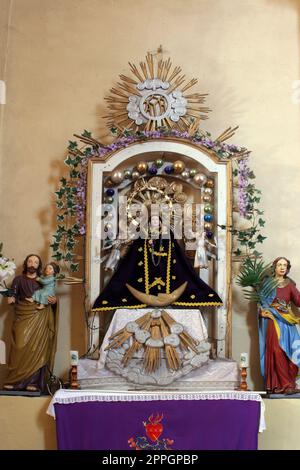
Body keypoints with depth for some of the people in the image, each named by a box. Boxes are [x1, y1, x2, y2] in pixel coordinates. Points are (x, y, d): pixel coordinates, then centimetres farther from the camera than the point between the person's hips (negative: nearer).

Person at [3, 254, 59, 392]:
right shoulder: (18, 280, 12)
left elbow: (50, 299, 12)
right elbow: (13, 296, 2)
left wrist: (54, 301, -11)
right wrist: (11, 299, -21)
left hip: (39, 318, 0)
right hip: (22, 317, 0)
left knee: (36, 348, -7)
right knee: (20, 347, -9)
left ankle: (33, 382, -6)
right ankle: (14, 380, -3)